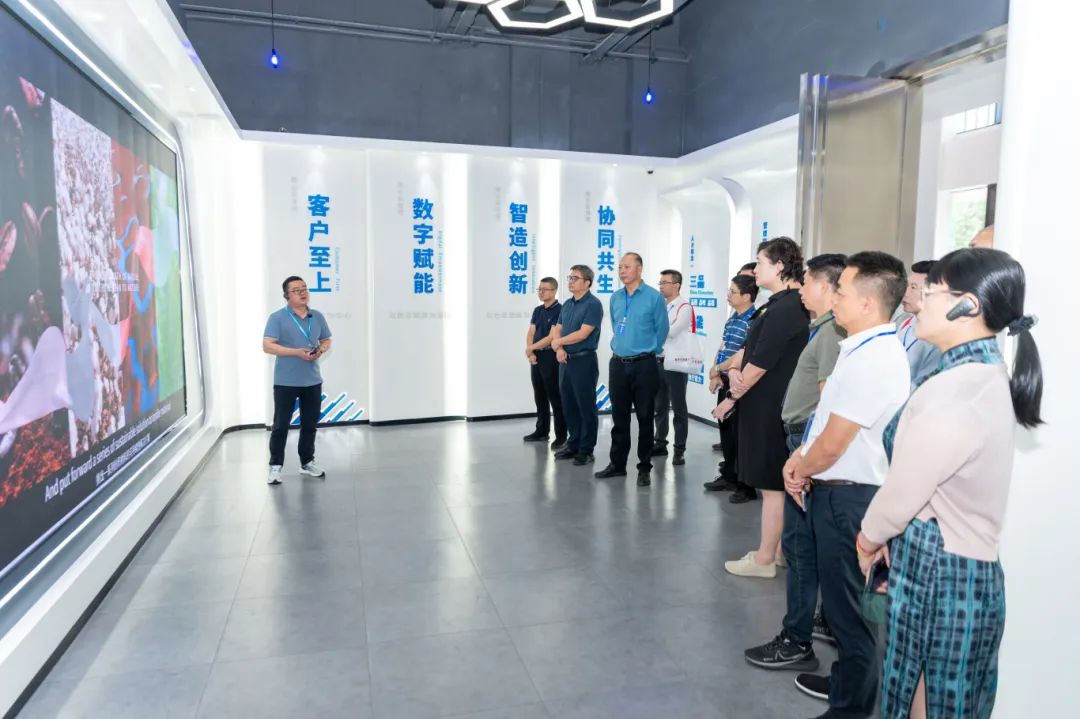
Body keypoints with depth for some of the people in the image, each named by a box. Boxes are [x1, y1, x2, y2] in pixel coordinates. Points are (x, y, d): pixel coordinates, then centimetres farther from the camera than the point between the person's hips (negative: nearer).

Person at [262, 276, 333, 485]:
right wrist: (296, 352, -23)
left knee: (310, 424, 12)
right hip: (286, 382, -5)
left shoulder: (318, 316, 9)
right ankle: (275, 466, 11)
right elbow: (267, 346, -14)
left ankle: (307, 462, 26)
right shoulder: (277, 318, -7)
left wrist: (321, 350, -7)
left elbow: (326, 340, 17)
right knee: (281, 425, 1)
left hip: (312, 381, 5)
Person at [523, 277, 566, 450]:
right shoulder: (537, 310, 13)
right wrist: (530, 352, -9)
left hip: (551, 357, -8)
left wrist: (531, 348, -11)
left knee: (555, 398, -4)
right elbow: (530, 333, 8)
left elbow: (552, 337, -17)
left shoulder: (559, 310, -11)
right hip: (536, 357, 8)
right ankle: (541, 431, 24)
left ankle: (561, 436, 3)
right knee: (539, 397, 14)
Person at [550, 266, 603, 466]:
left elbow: (582, 334, -18)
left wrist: (558, 342, -6)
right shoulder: (567, 304, 13)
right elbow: (556, 330, 12)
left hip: (584, 361, -8)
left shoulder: (593, 304, -11)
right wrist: (559, 349, -8)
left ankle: (586, 449, 10)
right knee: (569, 406, 13)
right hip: (566, 360, 8)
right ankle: (573, 444, 25)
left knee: (586, 407, 1)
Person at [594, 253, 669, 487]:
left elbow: (661, 330, -2)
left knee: (645, 418, 3)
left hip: (643, 365, -5)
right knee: (619, 417, 12)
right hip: (617, 364, 5)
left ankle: (644, 468, 13)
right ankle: (617, 463, 22)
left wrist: (646, 352, 8)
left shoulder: (654, 297, -8)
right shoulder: (615, 298, 8)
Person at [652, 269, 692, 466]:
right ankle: (660, 444, 26)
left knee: (678, 408, 2)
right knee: (660, 407, 14)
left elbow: (671, 332, -19)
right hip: (658, 362, 7)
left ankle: (680, 450, 9)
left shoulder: (684, 307, -8)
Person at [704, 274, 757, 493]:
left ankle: (746, 485, 13)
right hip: (725, 382, 8)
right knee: (725, 429, 16)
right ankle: (728, 475, 31)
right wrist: (715, 375, 1)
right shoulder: (731, 319, 11)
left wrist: (716, 369, -8)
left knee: (740, 432, 0)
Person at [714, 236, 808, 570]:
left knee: (772, 485, 1)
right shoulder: (782, 304, 12)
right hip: (769, 405, 10)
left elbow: (759, 366, -19)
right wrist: (734, 371, -7)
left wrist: (731, 399, -7)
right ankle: (780, 550, 30)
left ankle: (764, 559, 14)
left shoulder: (785, 310, -20)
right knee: (776, 483, 18)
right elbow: (750, 350, 13)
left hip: (770, 408, -10)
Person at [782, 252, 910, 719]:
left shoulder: (871, 361, -25)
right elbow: (828, 415, 15)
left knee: (848, 604, 5)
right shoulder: (866, 349, 8)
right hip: (839, 489, 10)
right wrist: (800, 461, 2)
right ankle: (847, 681, 43)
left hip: (847, 496, -10)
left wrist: (800, 471, -5)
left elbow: (832, 444, -23)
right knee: (840, 596, 24)